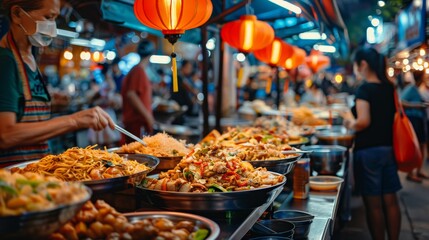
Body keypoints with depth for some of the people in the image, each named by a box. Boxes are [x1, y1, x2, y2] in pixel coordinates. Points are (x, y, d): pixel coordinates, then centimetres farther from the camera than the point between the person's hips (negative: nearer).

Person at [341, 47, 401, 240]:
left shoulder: (365, 89, -13)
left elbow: (364, 121, -23)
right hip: (389, 148, 7)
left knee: (373, 204, 3)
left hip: (368, 150, -7)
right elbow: (392, 117, 16)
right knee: (390, 201, 13)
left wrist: (350, 122, -3)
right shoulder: (389, 88, 8)